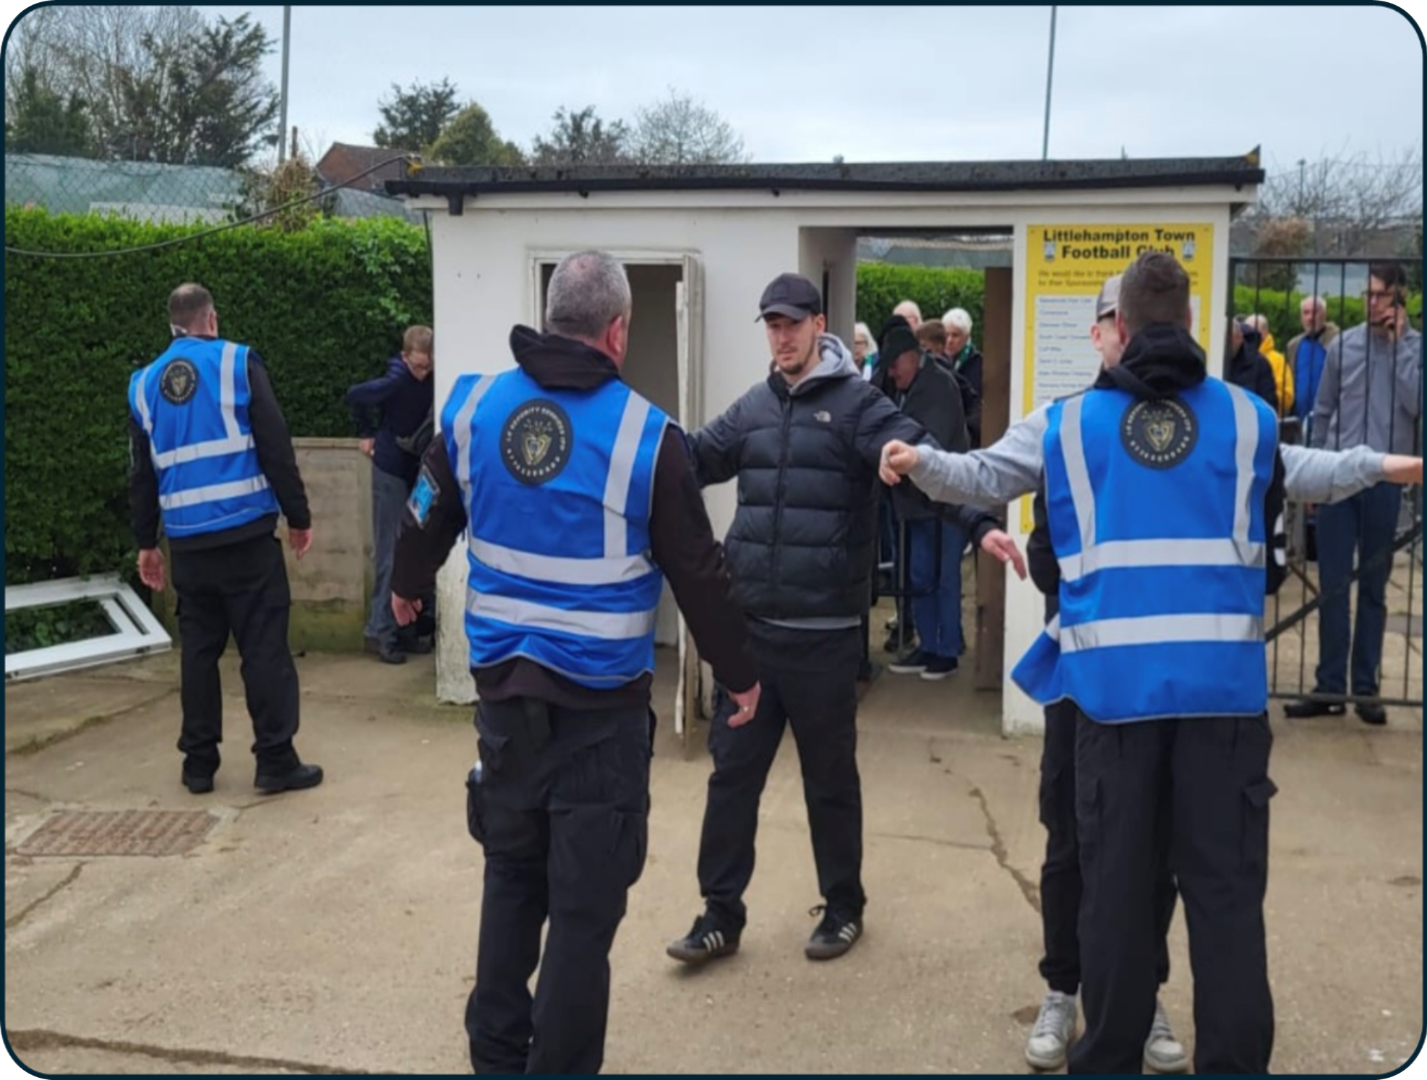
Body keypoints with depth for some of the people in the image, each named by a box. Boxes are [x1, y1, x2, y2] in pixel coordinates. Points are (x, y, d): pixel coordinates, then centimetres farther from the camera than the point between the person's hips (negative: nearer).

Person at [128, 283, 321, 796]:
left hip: (187, 541, 4)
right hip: (246, 534, -4)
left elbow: (141, 474, 15)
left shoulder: (144, 384, 11)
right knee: (264, 647, 0)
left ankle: (199, 763, 17)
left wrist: (146, 542, 21)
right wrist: (298, 516, -1)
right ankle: (276, 761, 2)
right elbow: (276, 448, -7)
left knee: (198, 648, 13)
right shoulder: (238, 363, -3)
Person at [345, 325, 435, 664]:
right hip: (391, 470, -6)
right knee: (391, 554, -4)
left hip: (418, 471, 6)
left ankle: (402, 627, 17)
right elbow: (356, 395, -12)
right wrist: (368, 433, -4)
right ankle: (379, 631, 2)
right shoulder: (397, 380, -20)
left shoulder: (432, 379, -5)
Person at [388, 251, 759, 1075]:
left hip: (505, 686, 5)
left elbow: (429, 518, 15)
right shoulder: (646, 434, -13)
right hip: (603, 702, -5)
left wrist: (408, 586, 36)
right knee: (585, 901, 6)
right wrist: (739, 674, 9)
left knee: (512, 875, 22)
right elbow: (698, 574, -6)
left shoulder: (473, 405, -1)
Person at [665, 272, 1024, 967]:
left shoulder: (857, 404, -4)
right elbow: (694, 460, 13)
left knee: (830, 777, 10)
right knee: (732, 770, 9)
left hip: (823, 632, -4)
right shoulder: (754, 407, 12)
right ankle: (720, 913, 22)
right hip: (748, 626, 4)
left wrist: (978, 524, -30)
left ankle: (843, 907, 29)